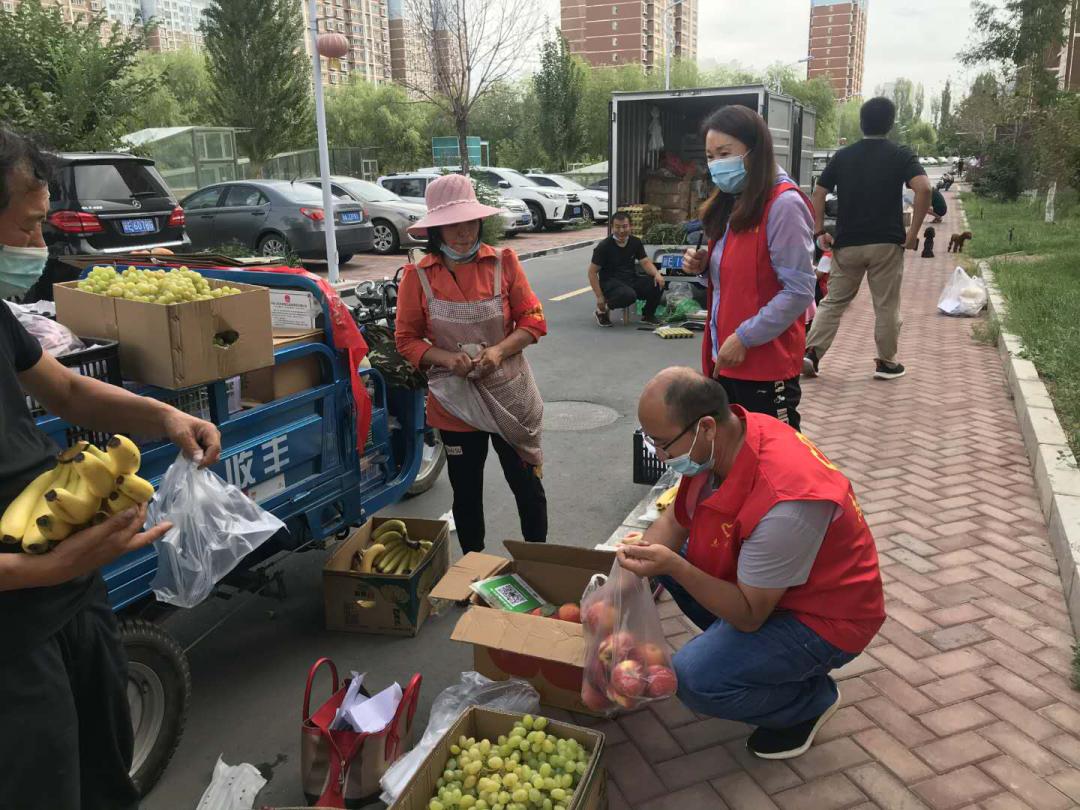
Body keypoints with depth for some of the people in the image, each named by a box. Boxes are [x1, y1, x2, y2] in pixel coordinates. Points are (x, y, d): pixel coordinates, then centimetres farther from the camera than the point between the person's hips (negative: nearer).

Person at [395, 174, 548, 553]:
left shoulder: (503, 263, -5)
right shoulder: (418, 276, -5)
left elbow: (534, 321, -2)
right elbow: (407, 340, -1)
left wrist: (498, 351, -19)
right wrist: (447, 358, -19)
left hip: (509, 395, 0)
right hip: (456, 401, 0)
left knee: (528, 487, 11)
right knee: (466, 494, 15)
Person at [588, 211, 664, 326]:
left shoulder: (636, 242, 5)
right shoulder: (604, 246, -10)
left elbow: (645, 262, 4)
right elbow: (592, 272, -9)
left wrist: (657, 274, -19)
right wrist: (600, 297, -15)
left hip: (631, 279, 5)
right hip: (610, 282, -5)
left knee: (658, 284, -18)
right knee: (629, 295, -37)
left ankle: (647, 315, 8)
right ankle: (602, 310, -8)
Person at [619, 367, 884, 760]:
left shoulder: (783, 503, -38)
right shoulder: (718, 444, -14)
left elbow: (749, 616, -27)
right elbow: (675, 521, 1)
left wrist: (672, 565, -37)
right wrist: (642, 557, -17)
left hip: (822, 619, -8)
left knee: (695, 679, -24)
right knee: (663, 554, 3)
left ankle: (811, 698, 3)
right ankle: (734, 644, 14)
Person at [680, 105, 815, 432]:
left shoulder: (783, 204, -14)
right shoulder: (731, 204, 12)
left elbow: (799, 291, -18)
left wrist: (744, 338, -19)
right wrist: (703, 265, 2)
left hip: (765, 367, -8)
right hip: (724, 361, 8)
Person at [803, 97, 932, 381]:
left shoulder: (842, 156, 6)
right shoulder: (901, 155, -2)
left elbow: (819, 193, 3)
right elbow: (923, 189, -16)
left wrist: (819, 232, 4)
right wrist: (913, 232, -10)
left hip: (846, 243, 2)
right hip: (886, 243, -2)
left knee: (833, 301, 11)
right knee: (886, 306, 8)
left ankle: (811, 352, -1)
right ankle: (887, 362, 16)